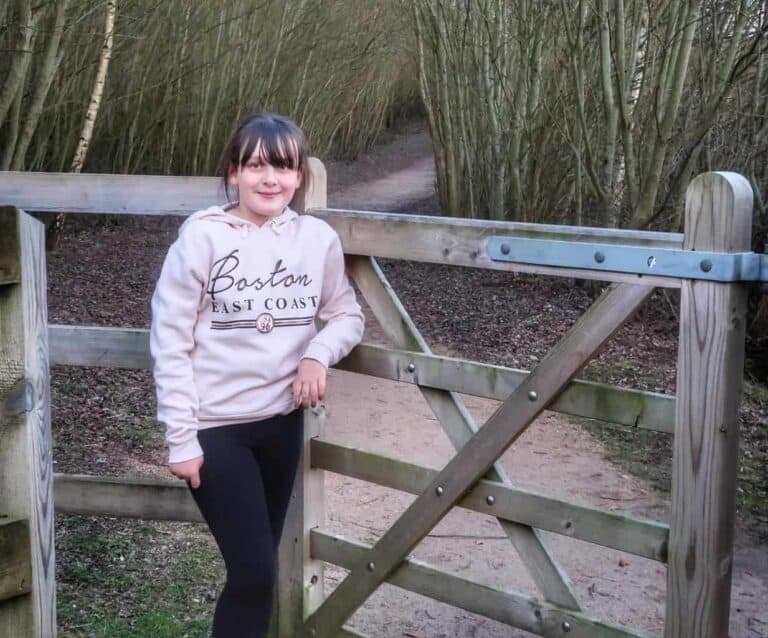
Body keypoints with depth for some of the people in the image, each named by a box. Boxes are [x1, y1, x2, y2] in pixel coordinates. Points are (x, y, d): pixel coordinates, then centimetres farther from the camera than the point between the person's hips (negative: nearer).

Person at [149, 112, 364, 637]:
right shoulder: (203, 237, -13)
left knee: (258, 566, 16)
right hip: (214, 425, -4)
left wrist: (319, 352, -13)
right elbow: (170, 340, -11)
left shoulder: (318, 239, -4)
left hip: (282, 420, 4)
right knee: (255, 570, -5)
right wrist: (181, 437, -12)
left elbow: (347, 315, 9)